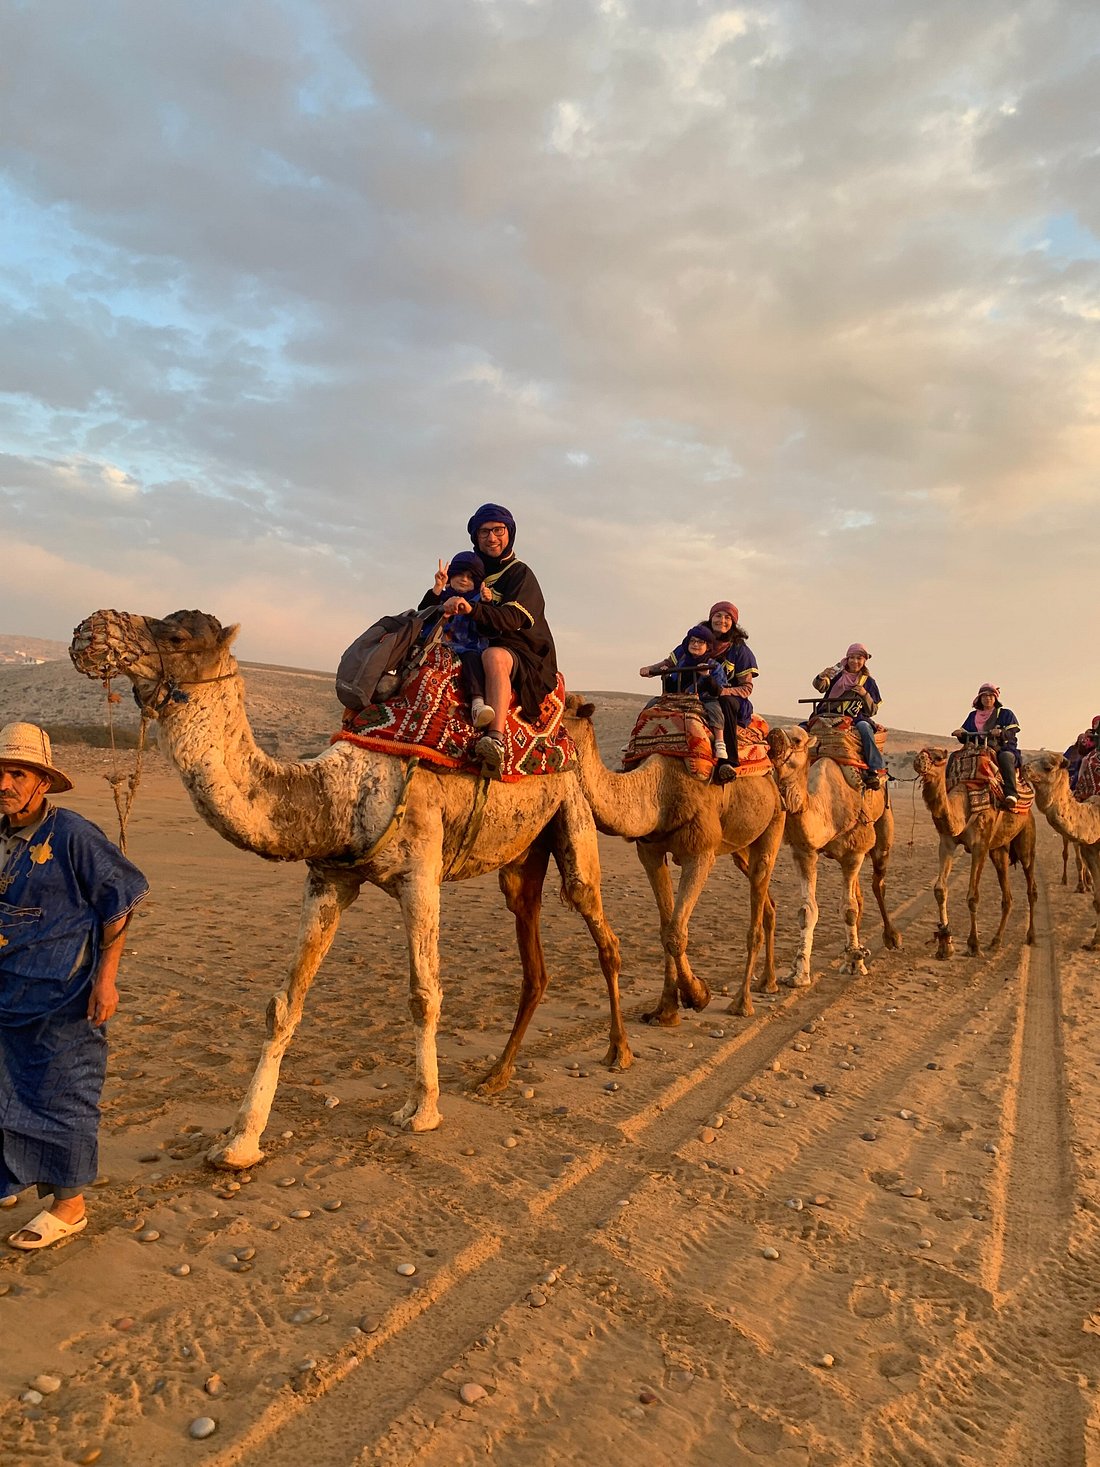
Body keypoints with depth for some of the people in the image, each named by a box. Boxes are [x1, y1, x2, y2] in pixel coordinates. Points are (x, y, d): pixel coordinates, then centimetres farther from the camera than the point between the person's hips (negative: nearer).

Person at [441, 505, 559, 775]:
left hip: (524, 655, -7)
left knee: (494, 655, -39)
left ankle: (496, 739, -56)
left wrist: (472, 609, -33)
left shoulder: (520, 574, 2)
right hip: (478, 651, 7)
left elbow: (512, 618, -18)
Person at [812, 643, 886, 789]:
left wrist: (865, 694, -8)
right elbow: (819, 686, -6)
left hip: (854, 718, -1)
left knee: (864, 726, -35)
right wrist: (822, 677, -29)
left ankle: (873, 769, -38)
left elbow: (873, 711, 10)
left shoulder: (868, 682, 13)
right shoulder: (837, 674, 11)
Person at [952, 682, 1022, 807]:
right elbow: (966, 738, 16)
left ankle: (1011, 792, -44)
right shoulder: (973, 716, 19)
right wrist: (961, 734, -7)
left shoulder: (1006, 714, 9)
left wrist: (1001, 733, -26)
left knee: (1005, 756, -39)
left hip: (1003, 749, -3)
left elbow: (1011, 733, -5)